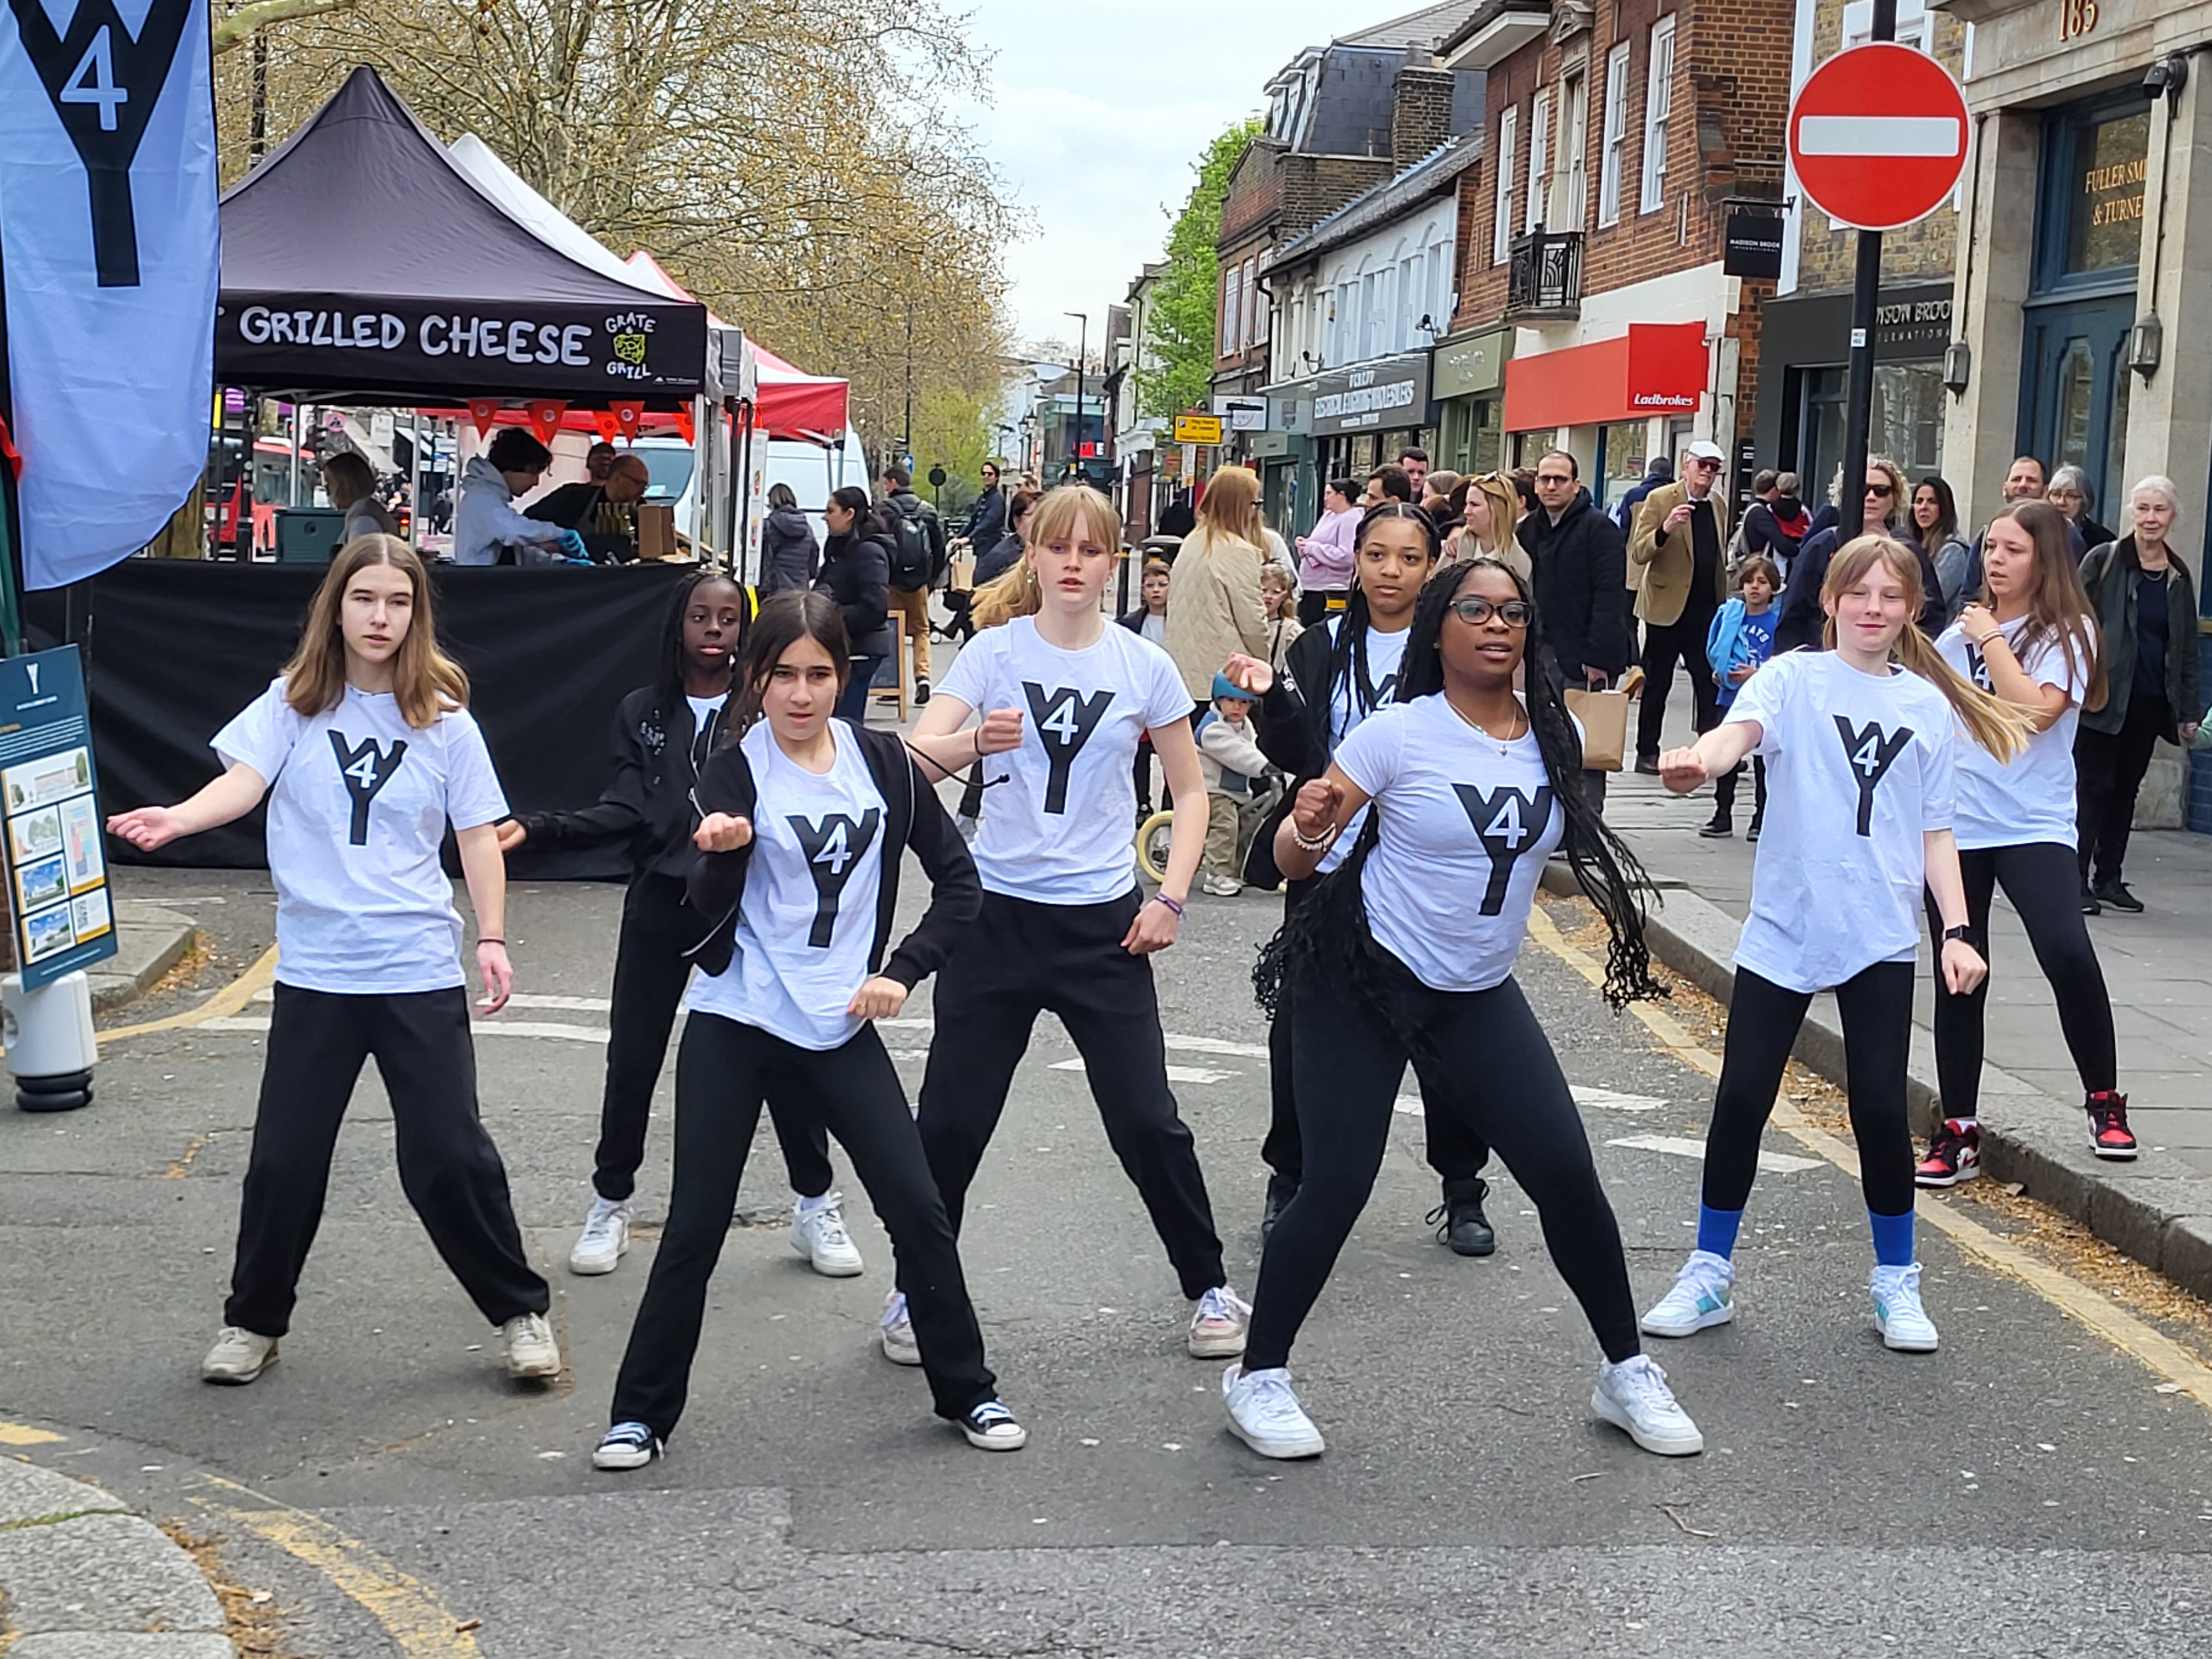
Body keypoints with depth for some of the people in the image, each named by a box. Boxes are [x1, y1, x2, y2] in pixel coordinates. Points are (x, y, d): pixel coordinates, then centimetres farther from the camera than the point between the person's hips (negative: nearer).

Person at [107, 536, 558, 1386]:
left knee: (448, 1155, -1)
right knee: (283, 1157, 5)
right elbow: (243, 780, -13)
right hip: (314, 970, 1)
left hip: (420, 971, -1)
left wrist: (492, 939, -4)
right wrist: (175, 818, -33)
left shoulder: (444, 720, 2)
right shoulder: (295, 704, 1)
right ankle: (254, 1322, 26)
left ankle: (520, 1310, 17)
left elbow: (479, 836, 4)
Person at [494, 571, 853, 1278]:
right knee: (631, 1059, 5)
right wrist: (534, 829, -13)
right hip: (661, 903, 1)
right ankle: (611, 1206, 22)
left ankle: (816, 1206, 17)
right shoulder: (643, 713, 7)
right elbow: (622, 811, -2)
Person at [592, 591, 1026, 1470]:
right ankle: (642, 1412, 14)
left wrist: (903, 971, -2)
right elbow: (710, 917, -13)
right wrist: (721, 856, -33)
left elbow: (957, 879, 8)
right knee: (695, 1226, 0)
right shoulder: (735, 771, -5)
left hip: (840, 1027, 2)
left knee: (918, 1207, 1)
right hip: (734, 1027, -2)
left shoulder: (881, 761, 2)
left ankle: (968, 1392, 18)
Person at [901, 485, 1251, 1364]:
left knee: (1147, 1121, 2)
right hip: (998, 913, 0)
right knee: (950, 1120, 2)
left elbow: (1191, 791, 9)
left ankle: (1209, 1287, 21)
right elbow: (914, 756, -14)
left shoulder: (1145, 666, 0)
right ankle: (918, 1291, 22)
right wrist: (975, 743, -36)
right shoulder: (995, 651, -2)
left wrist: (1171, 898, -2)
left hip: (1104, 922, 0)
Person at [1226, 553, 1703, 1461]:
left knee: (1568, 1173, -1)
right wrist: (1309, 828, -33)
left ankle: (1627, 1375, 18)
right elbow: (1295, 857, -13)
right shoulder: (1399, 734, -14)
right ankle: (1258, 1377, 11)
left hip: (1480, 995, 4)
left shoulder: (1557, 736, -1)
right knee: (1338, 1184, -8)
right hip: (1364, 978, -4)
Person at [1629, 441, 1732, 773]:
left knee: (1710, 680, 1)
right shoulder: (1660, 500, -6)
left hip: (1706, 608, 4)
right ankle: (1647, 753, 12)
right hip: (1668, 606, -4)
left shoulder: (1719, 505, 10)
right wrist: (1665, 530, -29)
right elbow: (1638, 555, -13)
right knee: (1657, 682, 5)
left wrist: (1723, 602, 16)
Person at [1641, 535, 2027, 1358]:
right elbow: (1742, 726, -23)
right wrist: (1702, 759, -46)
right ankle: (1710, 1273, 17)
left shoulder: (1930, 705, 8)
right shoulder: (1793, 678, -1)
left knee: (1880, 1106, -1)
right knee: (1741, 1098, 0)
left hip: (1880, 935, 2)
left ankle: (1896, 1281, 19)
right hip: (1784, 927, -1)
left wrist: (1958, 931, 3)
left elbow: (1935, 830, 12)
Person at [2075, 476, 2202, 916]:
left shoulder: (2178, 577, 10)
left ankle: (2109, 879, 18)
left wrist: (2191, 708, 11)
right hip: (2104, 696, -5)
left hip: (2150, 702, 5)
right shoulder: (2103, 561, -5)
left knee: (2126, 789, 11)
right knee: (2094, 787, -4)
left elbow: (2187, 647, 14)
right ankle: (2077, 880, -1)